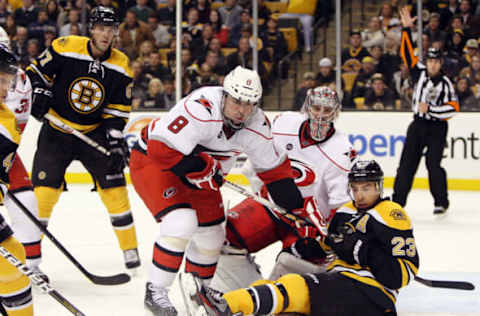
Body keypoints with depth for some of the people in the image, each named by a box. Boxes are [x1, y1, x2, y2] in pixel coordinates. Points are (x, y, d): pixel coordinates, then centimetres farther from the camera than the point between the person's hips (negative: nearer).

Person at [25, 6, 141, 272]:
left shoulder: (121, 66, -4)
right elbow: (36, 71, -2)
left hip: (95, 133, 2)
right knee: (44, 191, -10)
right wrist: (39, 94, -18)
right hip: (56, 131, -2)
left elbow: (118, 111, -1)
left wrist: (115, 141, -10)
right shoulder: (65, 48, -14)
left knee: (114, 188, -2)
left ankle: (130, 249, 13)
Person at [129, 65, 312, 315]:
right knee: (182, 222, -25)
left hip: (197, 174, 8)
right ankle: (155, 291, -12)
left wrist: (297, 210, 1)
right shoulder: (201, 108, -35)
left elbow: (274, 168, 1)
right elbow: (163, 148, -37)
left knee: (212, 234, 10)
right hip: (152, 161, -7)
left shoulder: (257, 124, -12)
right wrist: (207, 169, -26)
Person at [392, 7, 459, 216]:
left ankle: (441, 202, -2)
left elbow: (453, 108, -13)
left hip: (437, 128, -4)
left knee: (433, 163, -12)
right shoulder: (420, 73, 6)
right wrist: (407, 29, -4)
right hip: (418, 124, 4)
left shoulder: (445, 84, -6)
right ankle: (398, 200, 4)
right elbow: (408, 53, 5)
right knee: (407, 163, 2)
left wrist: (430, 109, -19)